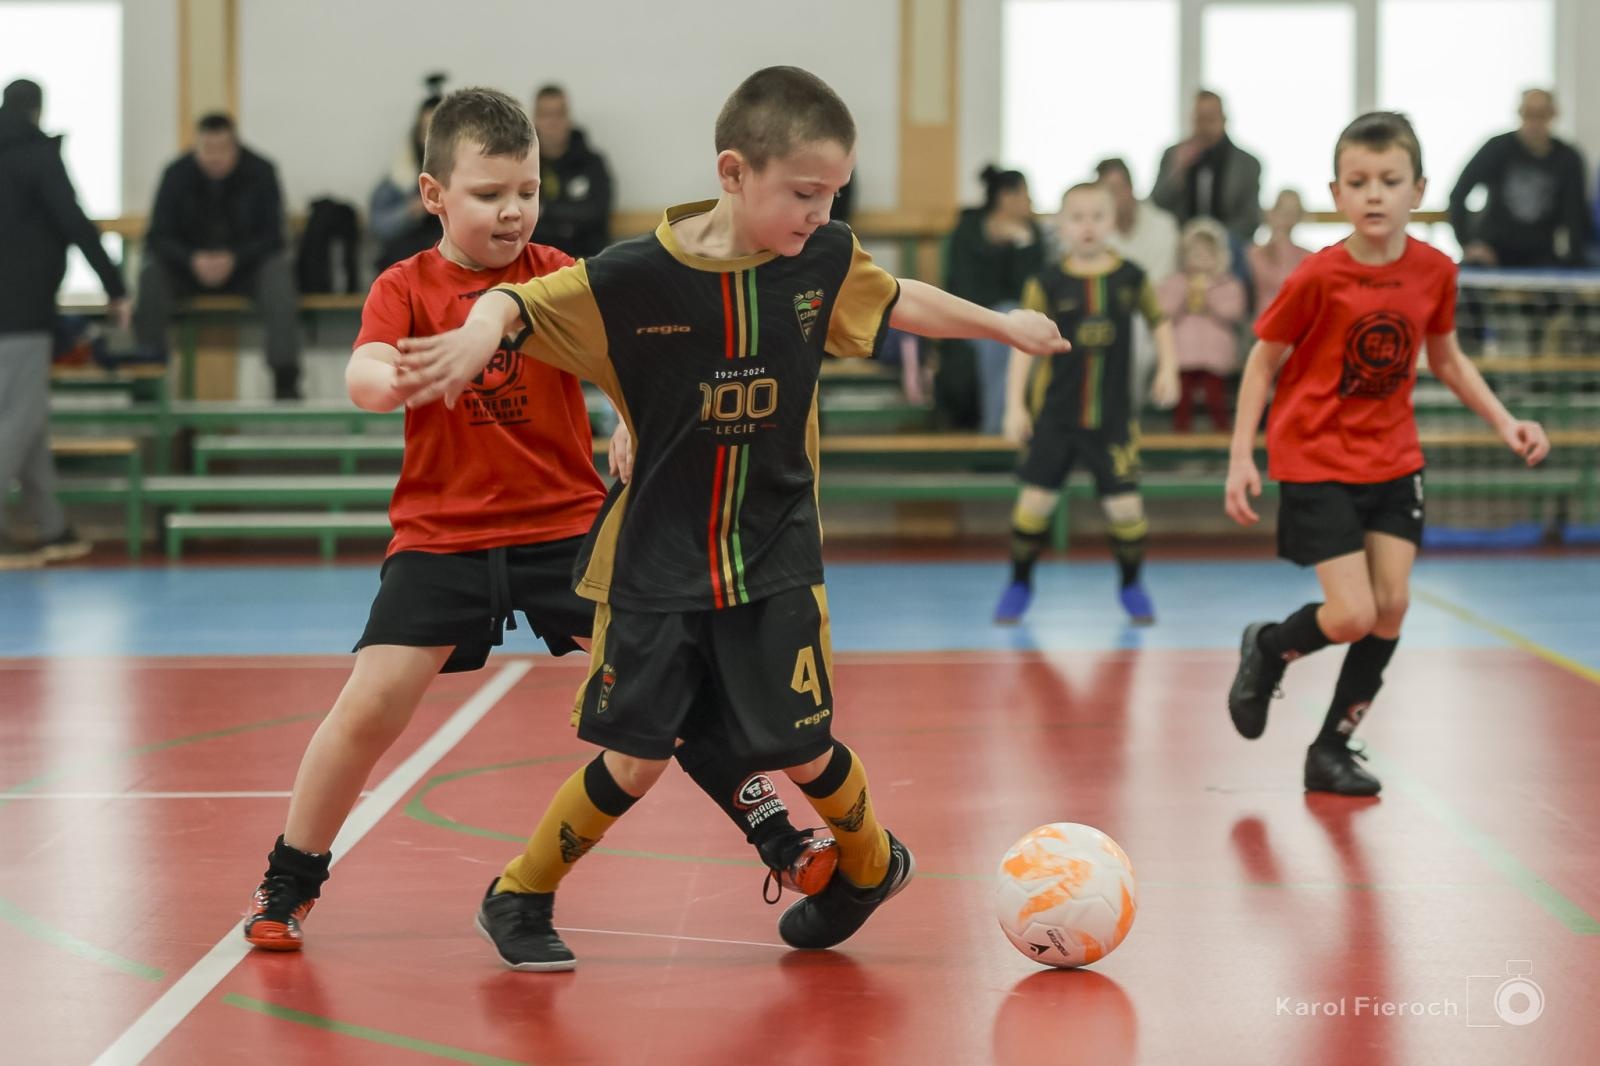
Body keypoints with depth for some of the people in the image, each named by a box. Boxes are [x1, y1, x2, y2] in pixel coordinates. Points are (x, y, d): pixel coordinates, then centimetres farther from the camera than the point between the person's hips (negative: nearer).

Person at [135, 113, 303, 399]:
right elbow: (158, 237, -9)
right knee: (151, 276, -30)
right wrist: (193, 260, -30)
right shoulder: (177, 174, -8)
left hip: (244, 265, -1)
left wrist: (233, 258, -30)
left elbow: (272, 236, -11)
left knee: (278, 269, -33)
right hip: (188, 265, 1)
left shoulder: (260, 172, -10)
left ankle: (285, 380, -34)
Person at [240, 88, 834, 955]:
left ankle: (772, 829, 9)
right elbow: (361, 378, -19)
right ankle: (287, 883, 9)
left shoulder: (557, 275, 0)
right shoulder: (405, 287, -2)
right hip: (441, 534, -1)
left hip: (566, 525, 1)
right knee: (371, 703, -9)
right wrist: (398, 376, -43)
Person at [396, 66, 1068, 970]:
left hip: (776, 555, 2)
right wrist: (480, 330, -36)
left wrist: (1002, 324, 27)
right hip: (658, 558, -2)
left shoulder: (825, 260, -6)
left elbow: (896, 300, 15)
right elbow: (519, 302, -12)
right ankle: (519, 899, 21)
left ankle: (872, 866, 34)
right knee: (637, 758, -1)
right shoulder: (639, 276, -17)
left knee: (802, 748, 2)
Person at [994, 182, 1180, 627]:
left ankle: (1131, 585, 21)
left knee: (1125, 505, -2)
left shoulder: (1130, 277, 0)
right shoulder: (1048, 284, -5)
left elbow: (1158, 321, 16)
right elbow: (1025, 343, -3)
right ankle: (1019, 583, 18)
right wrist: (1015, 404, -8)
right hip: (1055, 412, -1)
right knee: (1036, 498, -1)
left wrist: (1168, 367, 4)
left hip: (1113, 415, 1)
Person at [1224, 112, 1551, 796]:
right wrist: (1241, 457, -9)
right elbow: (1264, 360, -6)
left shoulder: (1435, 272, -5)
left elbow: (1447, 359, 12)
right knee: (1353, 615, -11)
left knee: (1392, 606, -2)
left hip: (1392, 461, 5)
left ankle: (1331, 750, 13)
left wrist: (1504, 421, 2)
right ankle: (1268, 649, 22)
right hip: (1316, 462, -5)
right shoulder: (1318, 277, -17)